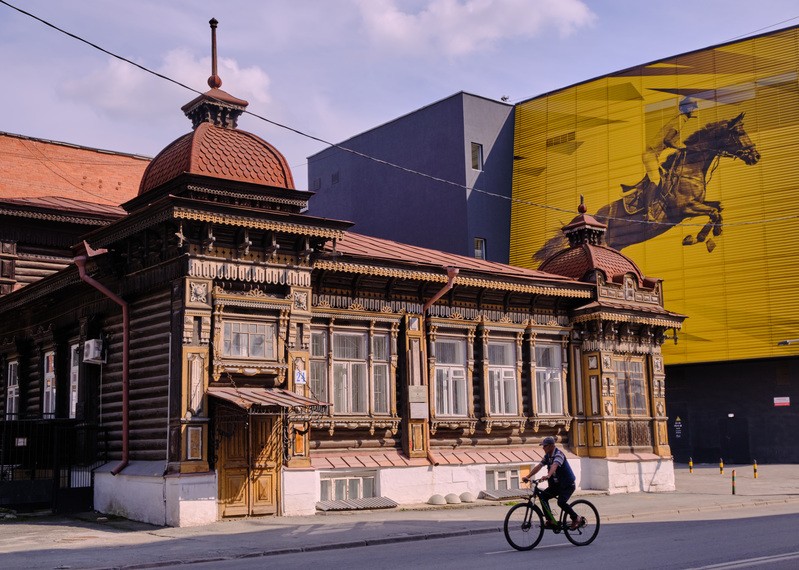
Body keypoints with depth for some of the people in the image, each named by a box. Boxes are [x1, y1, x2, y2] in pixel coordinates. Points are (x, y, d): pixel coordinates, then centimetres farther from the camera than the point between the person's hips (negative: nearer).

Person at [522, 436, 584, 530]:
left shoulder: (559, 454, -19)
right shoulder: (547, 456, 6)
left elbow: (554, 466, -38)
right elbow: (538, 466, 0)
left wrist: (547, 476, -56)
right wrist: (528, 477, -12)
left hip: (567, 484, -8)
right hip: (556, 484, 8)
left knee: (561, 502, -26)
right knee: (543, 496, -8)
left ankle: (576, 520, -6)